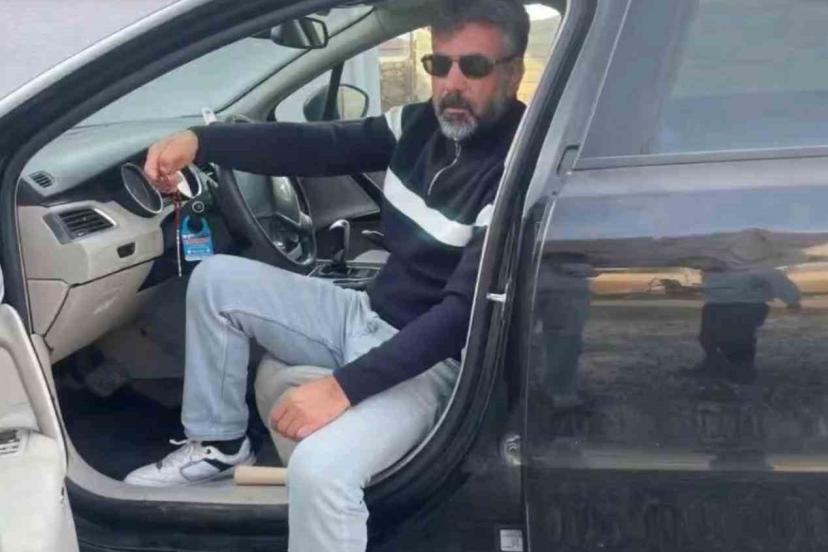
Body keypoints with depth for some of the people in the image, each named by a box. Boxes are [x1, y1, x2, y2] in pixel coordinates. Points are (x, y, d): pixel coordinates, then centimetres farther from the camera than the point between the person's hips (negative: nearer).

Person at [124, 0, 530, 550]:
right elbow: (316, 145, 1)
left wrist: (343, 386, -33)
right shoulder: (425, 124, 1)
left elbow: (464, 313, -28)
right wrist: (199, 140, -12)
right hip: (367, 317, 9)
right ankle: (217, 443, 19)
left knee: (319, 467, -35)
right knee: (216, 280, 9)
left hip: (430, 361, -8)